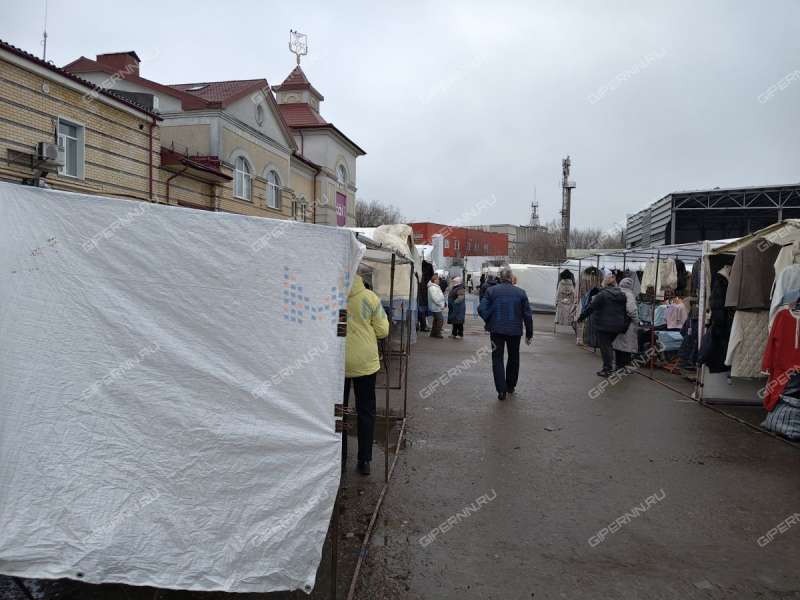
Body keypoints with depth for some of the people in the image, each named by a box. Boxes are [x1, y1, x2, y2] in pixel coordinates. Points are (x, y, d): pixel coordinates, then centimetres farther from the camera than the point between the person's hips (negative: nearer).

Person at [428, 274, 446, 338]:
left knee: (436, 320, 15)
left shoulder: (435, 287, 16)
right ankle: (437, 333, -1)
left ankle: (433, 333, 21)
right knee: (440, 320, -8)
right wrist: (441, 305, -19)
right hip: (436, 307, -11)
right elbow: (435, 298, -25)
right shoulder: (432, 288, -19)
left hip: (437, 307, 11)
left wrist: (442, 304, 17)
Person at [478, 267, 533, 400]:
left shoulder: (491, 290, -3)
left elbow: (481, 309, -10)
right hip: (515, 331, 1)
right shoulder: (520, 292, -1)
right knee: (513, 358, 19)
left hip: (497, 330, -1)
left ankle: (501, 390, -5)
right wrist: (529, 334, 8)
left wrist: (489, 322, 6)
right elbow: (528, 315, 0)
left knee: (497, 359, 5)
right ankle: (510, 386, 30)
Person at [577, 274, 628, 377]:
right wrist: (625, 325, 17)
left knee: (605, 346, 2)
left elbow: (591, 307, -12)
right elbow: (625, 311, 9)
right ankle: (609, 366, 24)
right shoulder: (622, 295, 5)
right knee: (609, 344, 20)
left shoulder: (602, 294, -14)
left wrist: (581, 317, -2)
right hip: (617, 326, 6)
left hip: (604, 325, -6)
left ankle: (607, 369, 5)